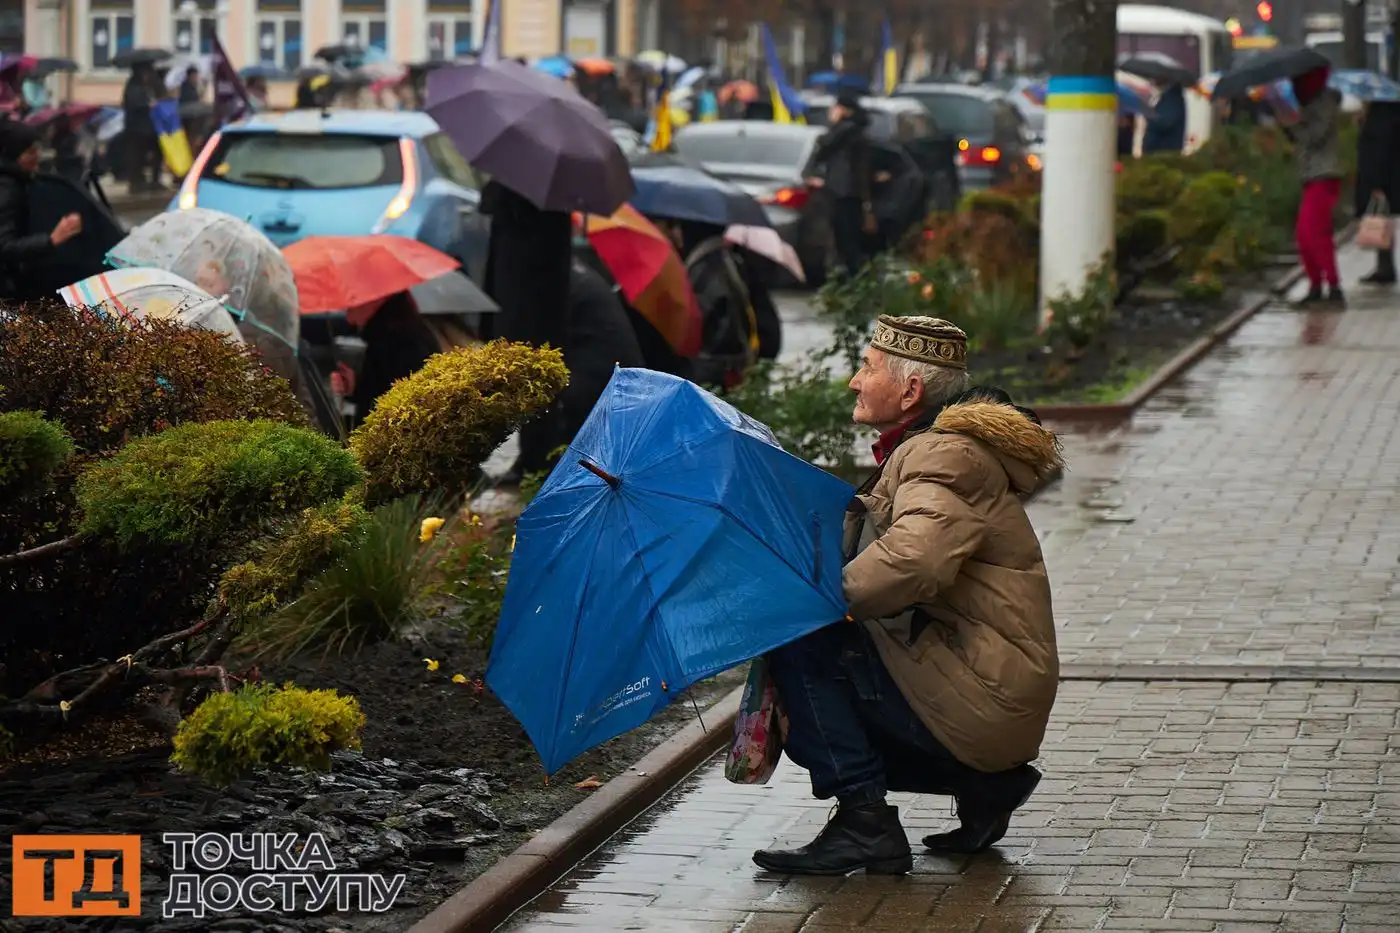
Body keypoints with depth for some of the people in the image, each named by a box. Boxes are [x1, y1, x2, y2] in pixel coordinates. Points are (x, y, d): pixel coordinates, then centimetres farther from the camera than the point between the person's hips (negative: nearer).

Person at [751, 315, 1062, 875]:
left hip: (980, 697, -11)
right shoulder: (925, 447, 20)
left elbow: (912, 562, -33)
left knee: (800, 648, -16)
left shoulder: (946, 455, -15)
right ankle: (982, 785, 14)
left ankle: (865, 823, -12)